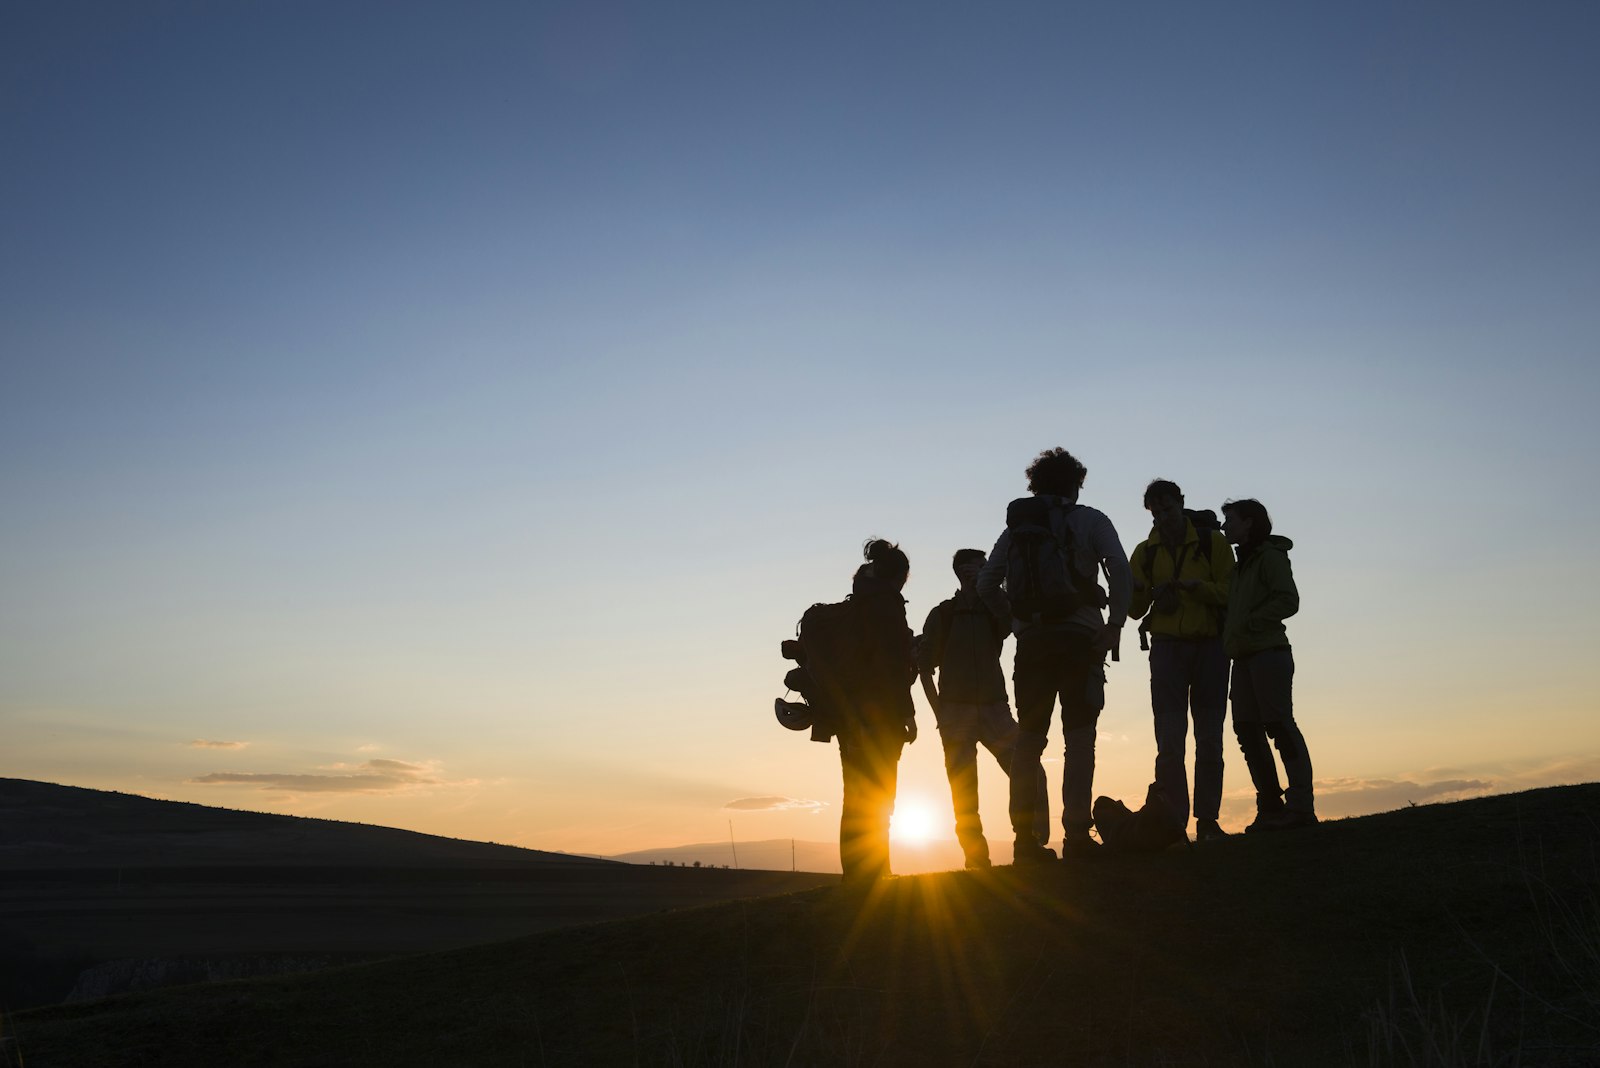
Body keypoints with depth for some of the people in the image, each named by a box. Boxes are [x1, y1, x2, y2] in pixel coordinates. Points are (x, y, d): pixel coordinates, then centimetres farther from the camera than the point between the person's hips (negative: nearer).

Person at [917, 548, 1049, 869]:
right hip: (956, 711, -2)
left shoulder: (994, 611, 14)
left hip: (994, 709, 2)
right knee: (964, 793, -4)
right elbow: (924, 666, 5)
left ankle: (1035, 844, -7)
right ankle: (977, 860, 0)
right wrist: (939, 713, -3)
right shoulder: (942, 614, 6)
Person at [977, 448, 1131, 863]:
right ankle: (1076, 835, -6)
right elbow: (1120, 568, -11)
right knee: (1079, 736, -1)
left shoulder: (1016, 527, 16)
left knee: (1029, 738, 7)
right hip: (1079, 638, -3)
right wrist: (1115, 624, -6)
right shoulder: (1089, 520, 4)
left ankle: (1024, 837, 5)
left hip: (1031, 642, 3)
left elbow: (986, 584, 12)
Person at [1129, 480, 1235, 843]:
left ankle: (1207, 820, 8)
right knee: (1170, 740, -5)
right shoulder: (1146, 552, 8)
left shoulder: (1212, 541, 2)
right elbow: (1135, 610, 6)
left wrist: (1194, 586, -22)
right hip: (1167, 646, 1)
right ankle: (1173, 823, -3)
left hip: (1210, 645, -1)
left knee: (1209, 740, 3)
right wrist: (1140, 591, -15)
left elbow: (1229, 593, -6)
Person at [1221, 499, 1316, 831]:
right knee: (1248, 729, 5)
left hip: (1268, 652, -9)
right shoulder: (1242, 564, 23)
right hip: (1244, 657, 9)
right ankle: (1270, 807, 9)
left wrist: (1249, 623, -16)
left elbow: (1288, 601, -13)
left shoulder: (1269, 555, -2)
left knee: (1278, 724, -12)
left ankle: (1301, 805, -12)